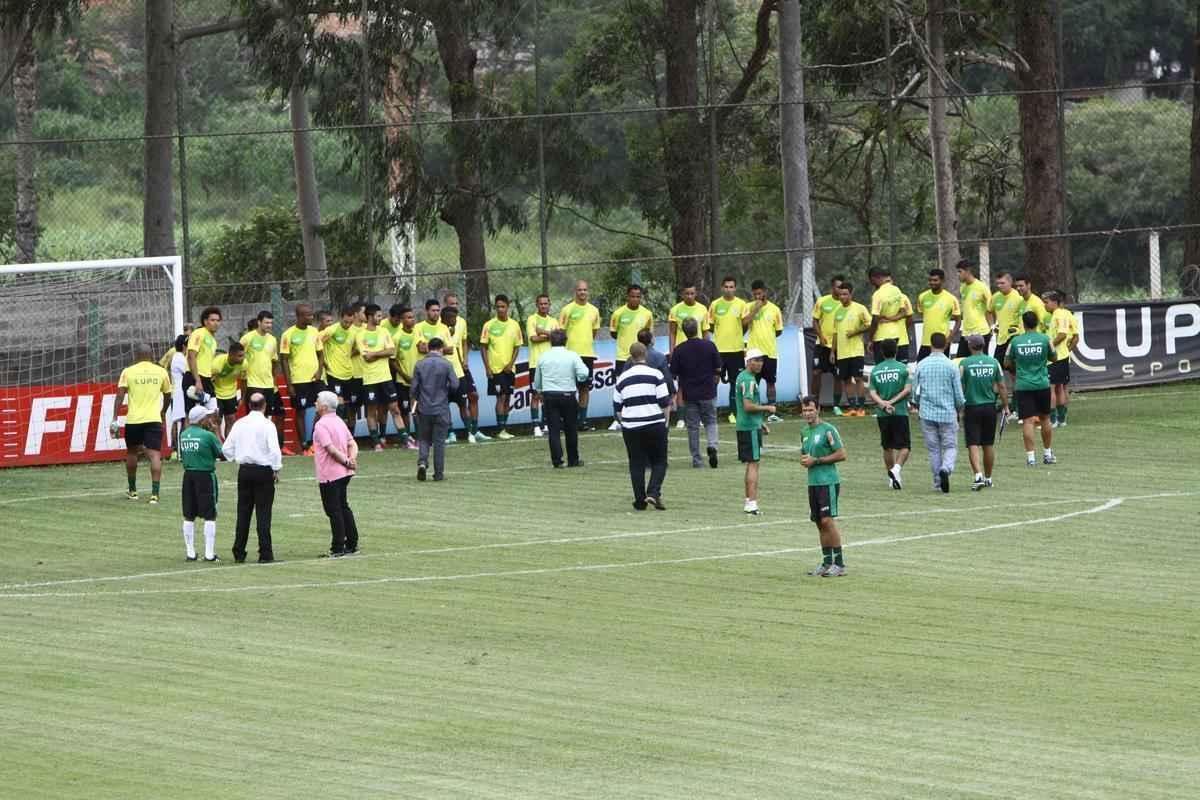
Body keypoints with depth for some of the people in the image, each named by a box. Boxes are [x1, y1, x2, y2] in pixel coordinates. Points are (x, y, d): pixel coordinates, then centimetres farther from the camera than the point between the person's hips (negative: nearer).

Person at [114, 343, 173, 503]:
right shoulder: (161, 372, 7)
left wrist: (114, 419, -5)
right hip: (153, 419, 0)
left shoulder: (128, 372, 2)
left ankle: (132, 490, 32)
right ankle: (155, 494, -17)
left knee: (132, 452, 20)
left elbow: (120, 396, -6)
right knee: (154, 454, -5)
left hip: (133, 419, 0)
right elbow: (168, 397, 17)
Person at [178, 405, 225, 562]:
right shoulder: (208, 435, -14)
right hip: (205, 476, -5)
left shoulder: (184, 435, 4)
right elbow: (223, 454, -7)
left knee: (189, 516, 11)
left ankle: (190, 553, 12)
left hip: (188, 475, 5)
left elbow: (181, 455, 11)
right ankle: (209, 553, -2)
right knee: (210, 516, 1)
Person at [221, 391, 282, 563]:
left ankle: (239, 553, 10)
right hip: (264, 470, -4)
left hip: (244, 470, 4)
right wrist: (276, 470, -3)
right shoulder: (267, 425, -10)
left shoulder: (239, 424, 4)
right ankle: (265, 554, -3)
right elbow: (274, 450, -16)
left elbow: (226, 448, 6)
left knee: (243, 512, 9)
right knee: (263, 513, -1)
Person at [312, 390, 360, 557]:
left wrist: (347, 461, -13)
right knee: (343, 507, 17)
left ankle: (338, 548, -2)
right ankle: (352, 544, 19)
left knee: (334, 511, -3)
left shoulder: (321, 425, -16)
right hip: (344, 473, 9)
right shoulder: (339, 421, 13)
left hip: (329, 475, -9)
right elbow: (352, 443, 11)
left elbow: (331, 449, -23)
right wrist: (352, 459, -5)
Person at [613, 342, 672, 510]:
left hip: (631, 427, 2)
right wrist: (665, 420, 7)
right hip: (655, 425, -2)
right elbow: (665, 402, -7)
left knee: (636, 464, 9)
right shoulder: (655, 375, -5)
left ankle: (640, 500, 8)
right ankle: (653, 492, -12)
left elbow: (617, 407, 10)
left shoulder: (622, 378, 4)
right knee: (659, 462, 8)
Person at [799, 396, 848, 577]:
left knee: (828, 521, -13)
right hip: (812, 482, 8)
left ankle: (839, 563, -9)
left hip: (828, 482, -8)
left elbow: (841, 454, -12)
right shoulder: (805, 433, 15)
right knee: (820, 523, 9)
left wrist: (816, 460, -14)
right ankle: (826, 563, 15)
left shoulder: (828, 430, -9)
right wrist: (803, 460, 4)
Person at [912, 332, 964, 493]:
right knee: (950, 447, 5)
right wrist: (959, 408, 17)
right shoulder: (951, 366, -6)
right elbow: (959, 394, -3)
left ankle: (937, 482, 14)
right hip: (948, 413, -2)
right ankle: (946, 469, -23)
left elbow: (915, 392, 5)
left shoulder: (921, 365, -1)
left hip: (927, 413, 2)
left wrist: (919, 407, 24)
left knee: (933, 449, 11)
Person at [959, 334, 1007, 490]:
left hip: (971, 408, -3)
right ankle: (988, 478, 24)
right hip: (990, 407, 3)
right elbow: (1001, 387, 5)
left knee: (973, 445, -4)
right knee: (988, 445, 14)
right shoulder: (994, 362, 1)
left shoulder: (964, 364, -8)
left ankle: (979, 475, -22)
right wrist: (1005, 406, 15)